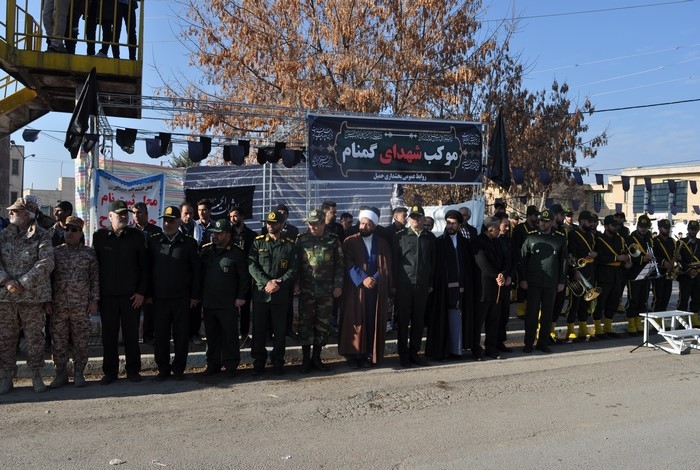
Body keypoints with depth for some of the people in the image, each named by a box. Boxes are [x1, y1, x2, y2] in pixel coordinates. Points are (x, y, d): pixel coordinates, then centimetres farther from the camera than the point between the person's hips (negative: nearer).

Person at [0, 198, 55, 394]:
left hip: (32, 295, -3)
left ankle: (36, 375, 16)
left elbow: (46, 263, -12)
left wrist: (22, 283, -16)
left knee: (34, 337, 4)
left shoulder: (41, 236, -2)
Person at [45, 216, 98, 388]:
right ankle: (61, 374, 18)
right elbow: (48, 277, 8)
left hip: (81, 307, -1)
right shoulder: (55, 252, 6)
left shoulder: (89, 253, 2)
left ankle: (79, 374, 16)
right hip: (58, 306, 2)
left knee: (81, 342, 4)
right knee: (59, 341, 6)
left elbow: (95, 278, 3)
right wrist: (46, 301, 2)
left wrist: (94, 300, -2)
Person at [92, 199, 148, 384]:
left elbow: (144, 265, 2)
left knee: (131, 334, 5)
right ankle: (110, 372, 18)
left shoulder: (137, 236, 2)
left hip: (131, 295, 0)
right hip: (107, 295, 1)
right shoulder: (99, 236, 3)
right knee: (109, 335, 6)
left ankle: (133, 370, 16)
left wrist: (141, 292, -4)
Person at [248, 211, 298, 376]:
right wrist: (267, 282, -16)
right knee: (259, 330, 6)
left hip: (281, 295, 0)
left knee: (280, 331, 6)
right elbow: (252, 266, -4)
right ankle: (258, 362, 18)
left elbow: (293, 269, -1)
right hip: (260, 293, 1)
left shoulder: (290, 245, 5)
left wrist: (279, 283, -15)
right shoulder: (258, 242, 6)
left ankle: (278, 362, 19)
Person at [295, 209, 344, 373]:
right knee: (305, 323, 2)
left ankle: (316, 358, 21)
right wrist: (295, 283, -5)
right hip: (306, 290, 0)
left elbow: (339, 264, 4)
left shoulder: (333, 240, 2)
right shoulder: (301, 239, 3)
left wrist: (338, 285, -1)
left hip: (326, 291, 1)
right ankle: (306, 359, 13)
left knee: (323, 324, 8)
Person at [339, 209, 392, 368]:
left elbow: (386, 266, 4)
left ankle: (370, 355, 10)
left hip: (377, 289, 2)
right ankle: (353, 355, 6)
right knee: (355, 321, -1)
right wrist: (362, 279, -19)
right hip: (355, 289, -2)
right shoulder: (350, 242, 2)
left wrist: (374, 279, -12)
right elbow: (349, 265, -7)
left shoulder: (382, 244, 10)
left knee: (373, 322, 2)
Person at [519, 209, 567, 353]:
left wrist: (562, 281, 3)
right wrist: (522, 279, -5)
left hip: (551, 284, 2)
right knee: (531, 313, 1)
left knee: (547, 314, 7)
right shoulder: (530, 238, 4)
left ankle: (543, 343, 18)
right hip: (533, 283, -1)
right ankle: (528, 344, 9)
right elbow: (522, 260, 2)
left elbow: (564, 262, 9)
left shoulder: (560, 240, 8)